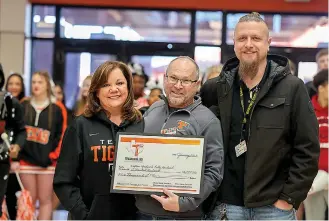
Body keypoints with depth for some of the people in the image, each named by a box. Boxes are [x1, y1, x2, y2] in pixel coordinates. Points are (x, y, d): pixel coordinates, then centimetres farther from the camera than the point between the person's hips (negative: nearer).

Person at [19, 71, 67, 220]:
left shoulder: (57, 108, 1)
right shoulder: (23, 106, 8)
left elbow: (62, 134, 0)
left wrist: (53, 156, -7)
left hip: (47, 162, -2)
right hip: (26, 160, 2)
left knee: (45, 200, 2)